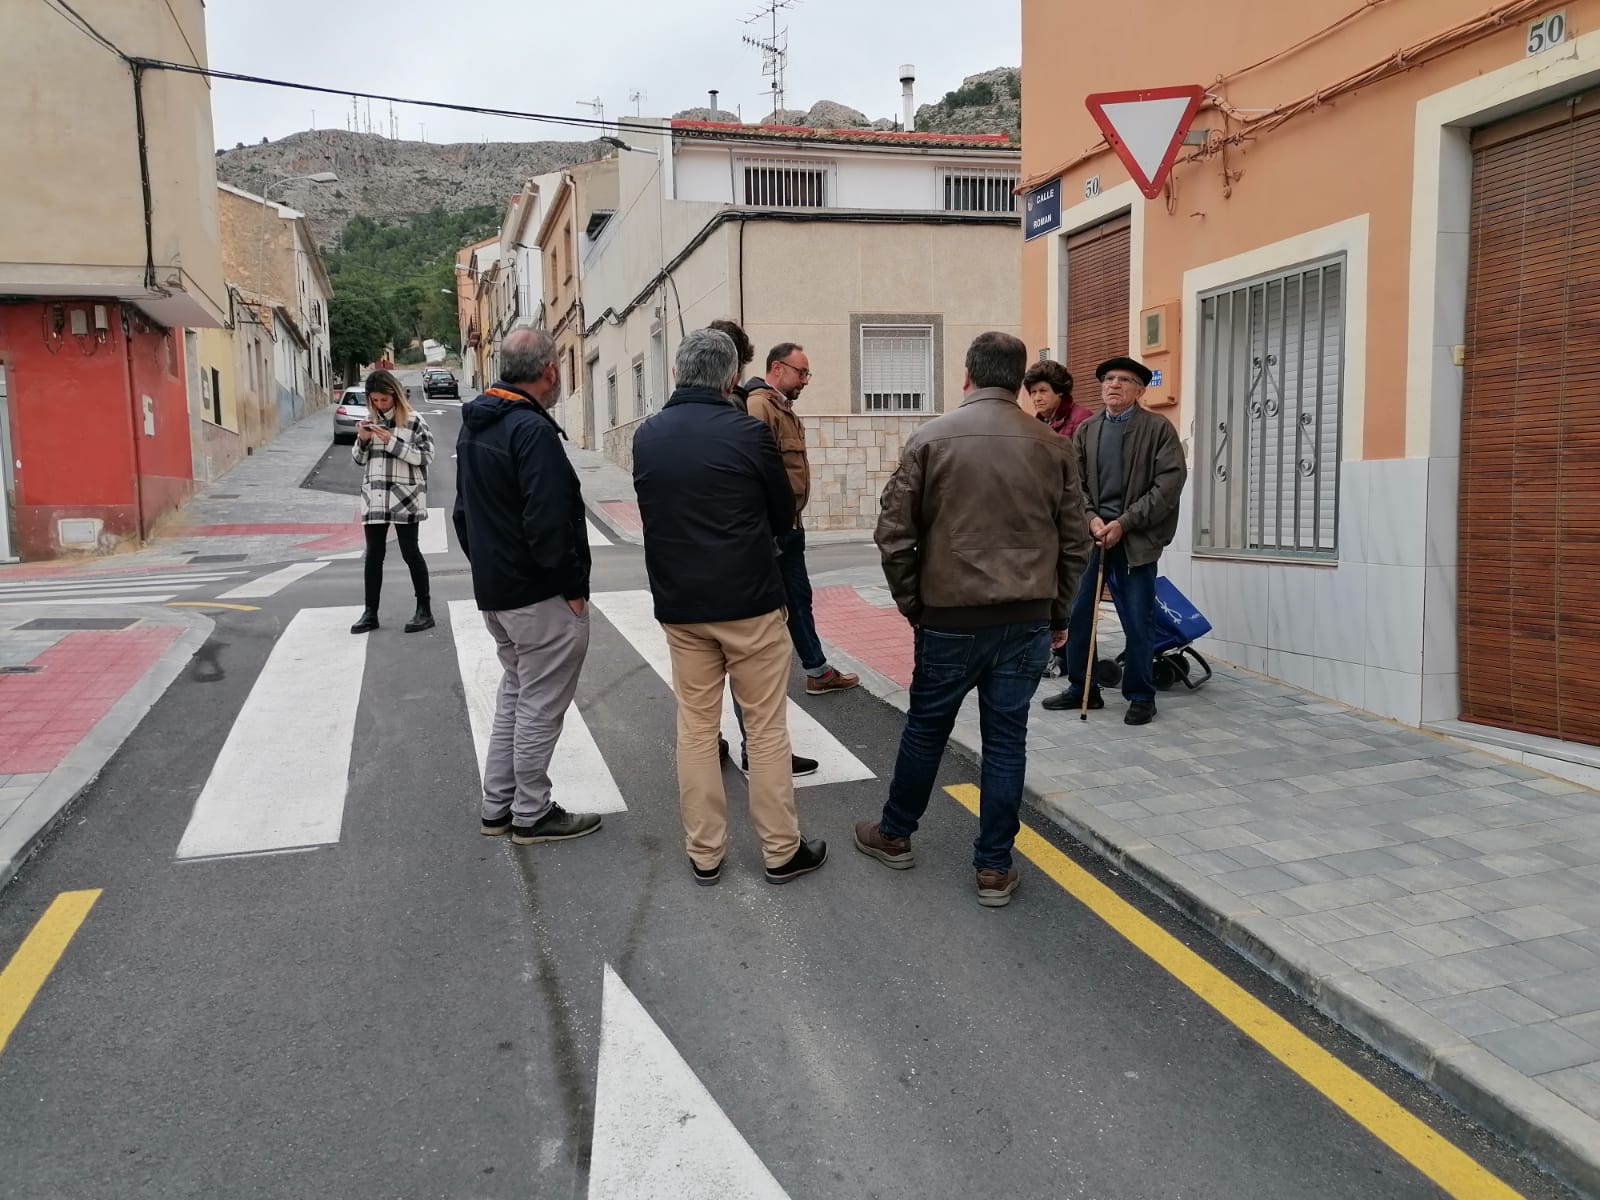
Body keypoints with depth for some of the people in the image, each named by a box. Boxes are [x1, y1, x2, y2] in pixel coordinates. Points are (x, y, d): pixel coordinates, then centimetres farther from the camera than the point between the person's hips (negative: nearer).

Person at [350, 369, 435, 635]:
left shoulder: (414, 421, -4)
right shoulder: (370, 422, 11)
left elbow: (425, 456, -12)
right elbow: (359, 460, 16)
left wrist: (391, 441, -18)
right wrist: (362, 440, -4)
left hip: (406, 499, -5)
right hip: (374, 499, 5)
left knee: (410, 552, -2)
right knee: (373, 554, 6)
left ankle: (425, 610, 6)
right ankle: (370, 612, 12)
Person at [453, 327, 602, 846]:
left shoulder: (474, 426, 11)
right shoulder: (533, 430, -20)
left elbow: (464, 510, 18)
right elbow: (549, 522, -25)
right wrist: (573, 585, -15)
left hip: (494, 589, 10)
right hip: (541, 596, -9)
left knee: (515, 693, 21)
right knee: (541, 706, 3)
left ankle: (497, 805, 27)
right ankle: (532, 815, 14)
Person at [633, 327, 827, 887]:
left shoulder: (646, 436, 1)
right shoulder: (746, 432, -12)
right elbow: (783, 514, 0)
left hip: (679, 604, 4)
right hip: (749, 602, -4)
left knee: (695, 729, 12)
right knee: (766, 729, 7)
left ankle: (705, 853, 18)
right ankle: (782, 850, 15)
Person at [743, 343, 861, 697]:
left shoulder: (784, 409, 15)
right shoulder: (759, 406, -17)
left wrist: (793, 519, 14)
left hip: (789, 526, 10)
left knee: (798, 598, 16)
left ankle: (817, 671, 26)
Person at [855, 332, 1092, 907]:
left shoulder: (931, 438, -4)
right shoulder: (1052, 447, 3)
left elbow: (894, 532, -4)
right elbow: (1074, 542, 7)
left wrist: (911, 603, 8)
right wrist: (1057, 613, 17)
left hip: (950, 617, -1)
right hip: (1027, 620, 2)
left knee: (926, 729, 14)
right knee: (1006, 739, 9)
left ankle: (893, 835, 32)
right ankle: (994, 867, 15)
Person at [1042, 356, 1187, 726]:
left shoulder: (1158, 428, -2)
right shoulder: (1086, 430, 10)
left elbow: (1169, 484, -9)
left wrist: (1123, 523, -14)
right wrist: (1092, 518, -9)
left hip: (1136, 537, -4)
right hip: (1092, 533, 4)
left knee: (1137, 621, 1)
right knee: (1077, 612, 7)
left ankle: (1141, 697, 17)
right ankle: (1081, 689, 22)